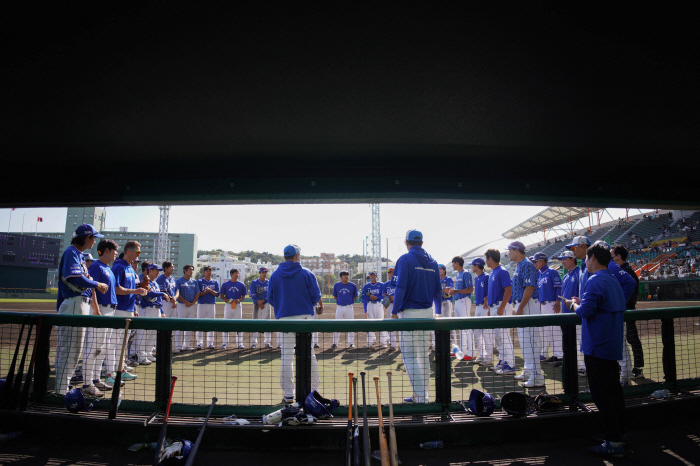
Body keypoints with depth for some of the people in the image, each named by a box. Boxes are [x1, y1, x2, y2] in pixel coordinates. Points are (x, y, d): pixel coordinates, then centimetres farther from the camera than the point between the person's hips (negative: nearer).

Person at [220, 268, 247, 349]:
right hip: (228, 305, -1)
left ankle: (239, 343, 8)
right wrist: (228, 300, -14)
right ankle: (225, 343, 12)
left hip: (238, 305, 1)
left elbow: (243, 296, 9)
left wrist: (239, 300, -12)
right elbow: (222, 296, 4)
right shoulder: (226, 284, 2)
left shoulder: (241, 285, 5)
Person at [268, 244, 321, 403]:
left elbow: (270, 298, 6)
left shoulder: (275, 275, 5)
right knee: (309, 354, 6)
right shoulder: (306, 273, -1)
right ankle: (313, 389, 11)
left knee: (286, 356, 5)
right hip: (304, 317, -1)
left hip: (284, 318, 2)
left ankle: (288, 394, 8)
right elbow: (316, 295, -3)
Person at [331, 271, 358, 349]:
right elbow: (334, 296, 13)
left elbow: (355, 296, 11)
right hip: (339, 307, 1)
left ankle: (351, 343, 13)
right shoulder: (336, 285, 2)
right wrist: (339, 301, 7)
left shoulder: (353, 285, 0)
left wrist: (350, 301, 6)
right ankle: (335, 343, 12)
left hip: (349, 307, -1)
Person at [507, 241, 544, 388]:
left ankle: (537, 377, -5)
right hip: (521, 306, 11)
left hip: (528, 306, -11)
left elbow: (530, 288, -22)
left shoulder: (526, 265, -14)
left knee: (529, 340, -9)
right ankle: (528, 372, 25)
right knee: (524, 339, 16)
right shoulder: (519, 266, 17)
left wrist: (520, 308, -23)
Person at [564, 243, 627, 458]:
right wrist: (581, 302, 15)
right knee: (613, 390, 18)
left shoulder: (595, 281, -16)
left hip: (597, 347, -10)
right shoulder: (614, 281, 15)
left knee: (602, 394, -4)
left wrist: (573, 304, -4)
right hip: (613, 346, 10)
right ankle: (619, 433, 29)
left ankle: (613, 443, 0)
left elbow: (585, 311, -24)